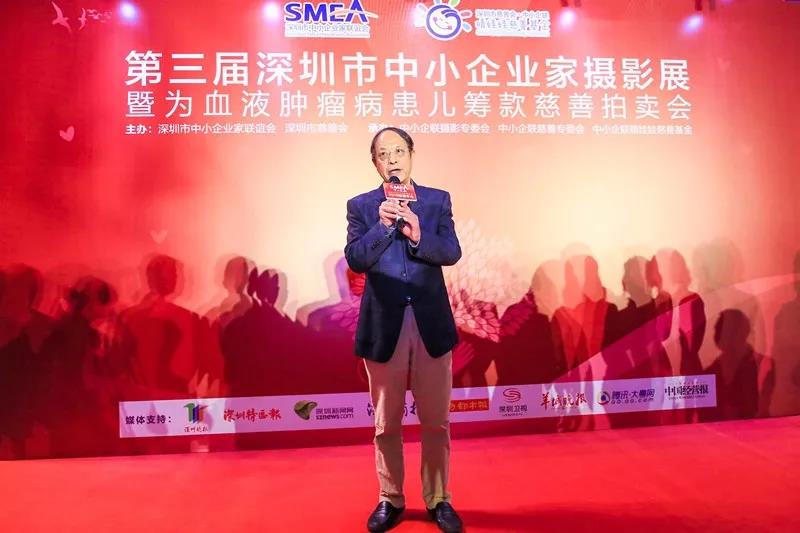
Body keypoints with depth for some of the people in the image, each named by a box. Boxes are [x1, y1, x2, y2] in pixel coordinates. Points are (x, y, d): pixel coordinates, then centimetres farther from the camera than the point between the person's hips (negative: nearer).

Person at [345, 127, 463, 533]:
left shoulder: (438, 200, 5)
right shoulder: (361, 206, 3)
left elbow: (452, 253, -6)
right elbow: (355, 260, -9)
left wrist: (418, 236, -22)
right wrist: (383, 225, -21)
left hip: (431, 322, 1)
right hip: (383, 325, 0)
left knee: (436, 421, 11)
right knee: (386, 423, 12)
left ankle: (438, 499, 29)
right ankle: (390, 500, 30)